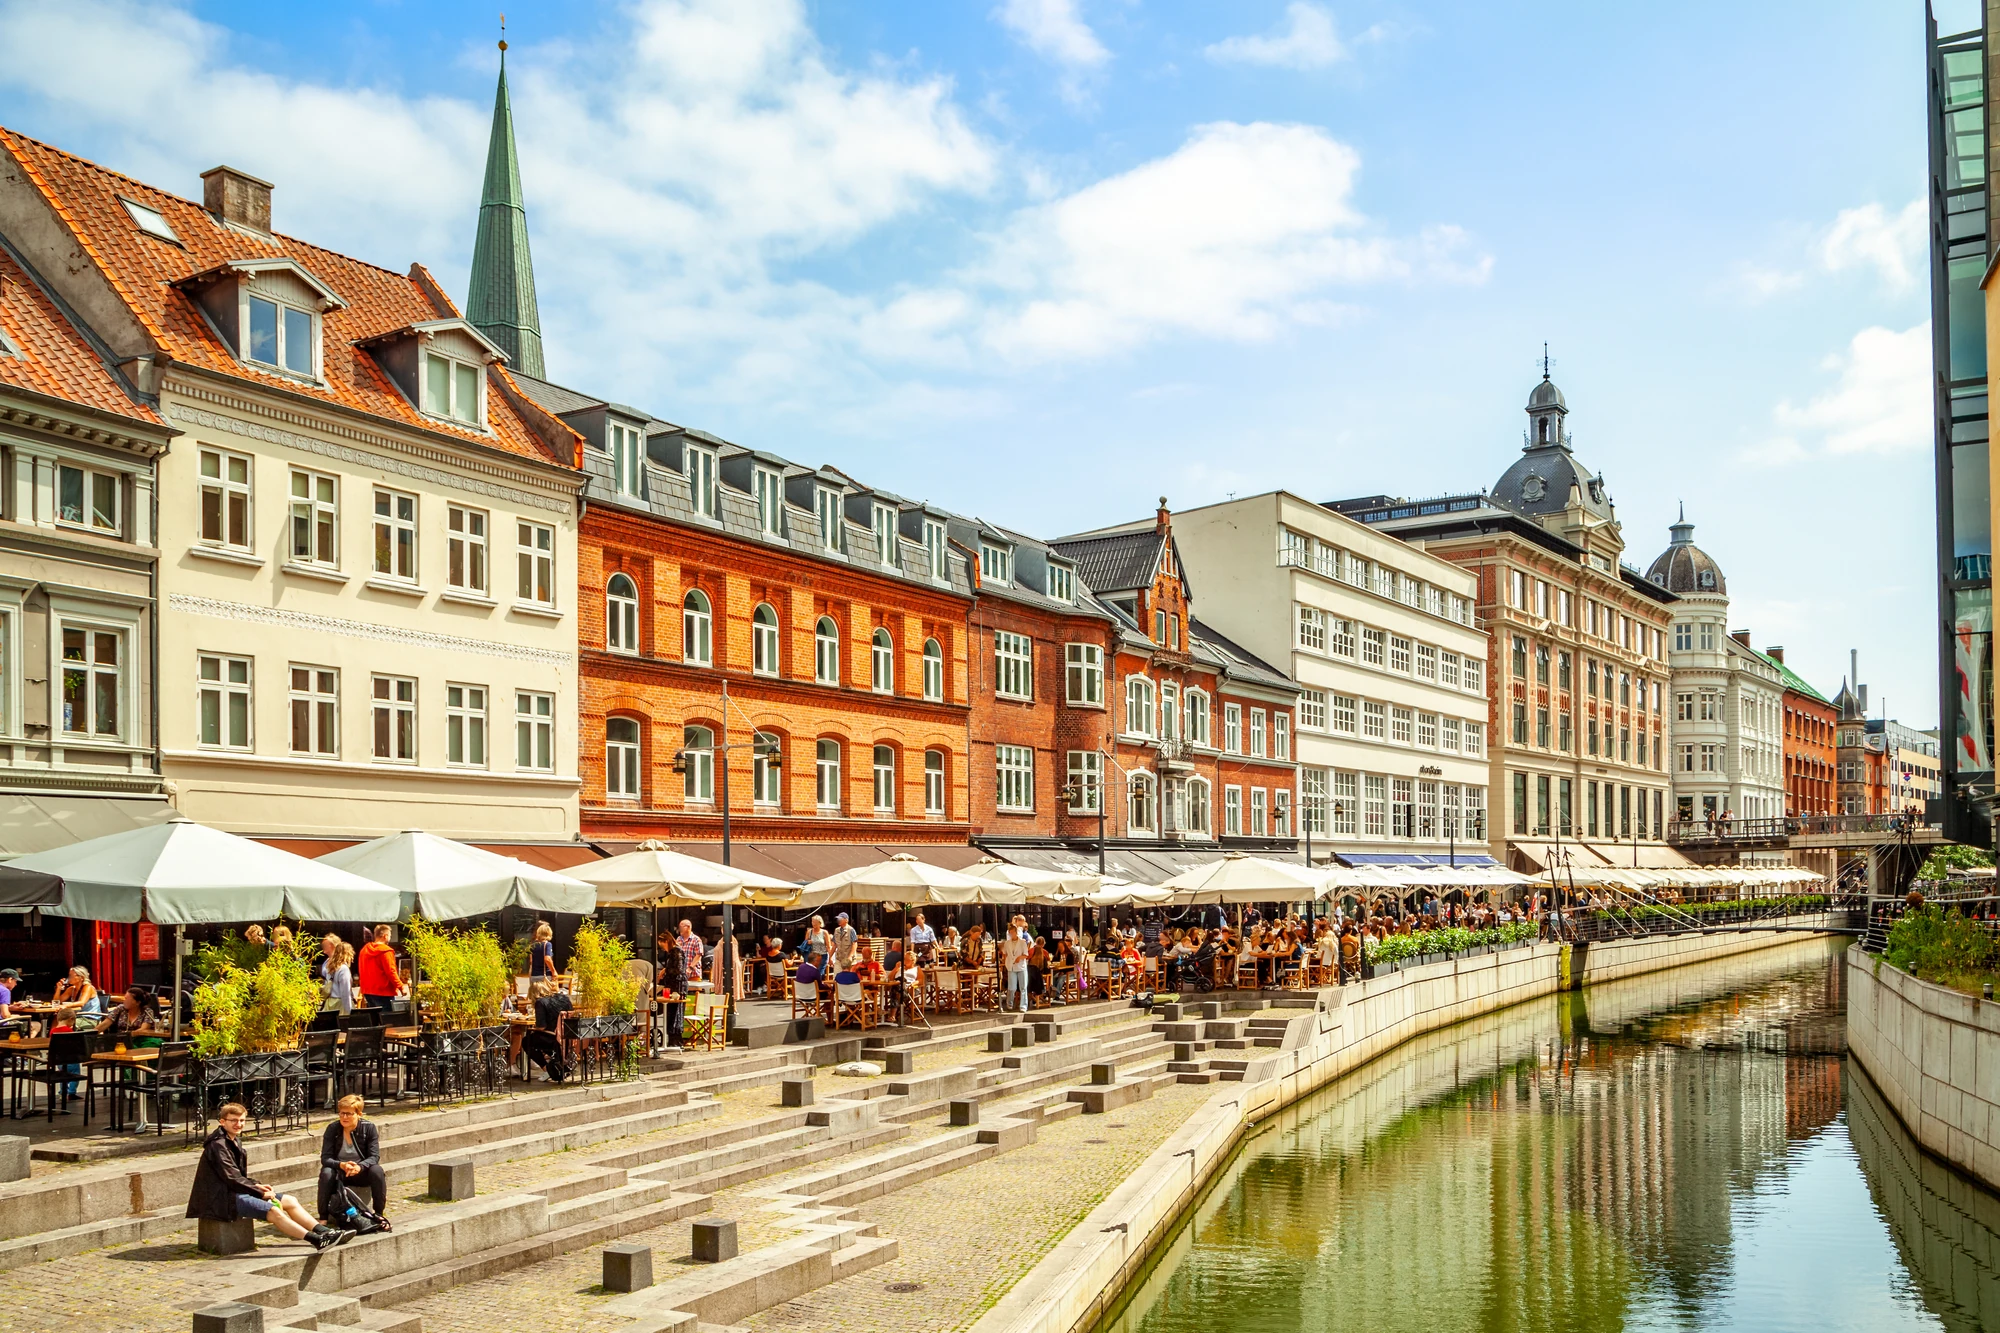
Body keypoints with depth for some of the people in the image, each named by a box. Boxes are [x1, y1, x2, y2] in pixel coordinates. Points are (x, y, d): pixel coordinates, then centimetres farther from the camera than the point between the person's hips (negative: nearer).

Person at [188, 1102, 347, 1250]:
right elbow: (232, 1179, -18)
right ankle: (318, 1241, -31)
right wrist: (260, 1193, -12)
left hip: (235, 1191, 10)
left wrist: (256, 1186, 3)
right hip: (223, 1197, -10)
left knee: (290, 1201, 3)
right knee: (273, 1211, -26)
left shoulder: (235, 1141, 16)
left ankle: (324, 1231, -4)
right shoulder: (218, 1145, -15)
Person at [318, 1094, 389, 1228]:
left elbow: (375, 1156, -14)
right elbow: (325, 1158, -14)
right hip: (339, 1173, 0)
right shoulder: (332, 1129, -9)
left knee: (377, 1170, -31)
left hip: (361, 1172, 0)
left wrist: (359, 1167, -35)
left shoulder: (369, 1128, -10)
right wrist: (341, 1165, -35)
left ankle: (380, 1214, -16)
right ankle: (323, 1217, -22)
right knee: (326, 1173, -32)